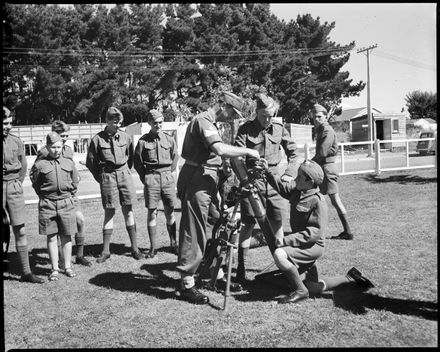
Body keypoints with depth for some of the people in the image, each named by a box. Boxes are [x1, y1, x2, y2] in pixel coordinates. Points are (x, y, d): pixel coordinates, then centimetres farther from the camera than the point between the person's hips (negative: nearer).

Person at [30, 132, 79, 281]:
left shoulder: (69, 162, 4)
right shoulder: (40, 164, -2)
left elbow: (75, 182, 15)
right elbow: (35, 184, 7)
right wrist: (44, 197, 6)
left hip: (66, 203, 2)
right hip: (47, 204, -1)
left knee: (66, 236, 8)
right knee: (51, 237, 4)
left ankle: (68, 267, 20)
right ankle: (54, 269, 14)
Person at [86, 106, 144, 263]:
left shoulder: (126, 137, 3)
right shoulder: (97, 139, -3)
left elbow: (131, 157, 16)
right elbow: (90, 162, 4)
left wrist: (126, 172, 12)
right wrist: (100, 178, 5)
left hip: (124, 174, 2)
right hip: (107, 176, -2)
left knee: (128, 210, 3)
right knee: (109, 212, 2)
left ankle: (134, 248, 10)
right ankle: (106, 251, 11)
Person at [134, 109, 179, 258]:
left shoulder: (169, 139, 6)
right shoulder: (143, 140, 1)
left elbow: (175, 157, 16)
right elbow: (137, 162, 6)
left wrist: (169, 173, 11)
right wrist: (145, 178, 3)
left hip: (167, 177, 2)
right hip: (151, 179, -2)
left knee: (170, 212, 6)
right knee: (152, 213, 0)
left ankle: (173, 244, 16)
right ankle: (153, 247, 7)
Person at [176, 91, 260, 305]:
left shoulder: (208, 122, 20)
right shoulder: (203, 121, -14)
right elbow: (220, 149, -29)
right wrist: (247, 151, -19)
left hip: (205, 178, 11)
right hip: (197, 178, -11)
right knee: (194, 233, -6)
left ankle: (217, 271, 31)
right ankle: (186, 285, 2)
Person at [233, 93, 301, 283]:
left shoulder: (279, 129, 6)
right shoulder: (245, 129, -3)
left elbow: (293, 153, 14)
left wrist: (289, 174, 1)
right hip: (252, 181, -3)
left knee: (277, 222, 5)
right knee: (248, 223, -3)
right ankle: (241, 268, 6)